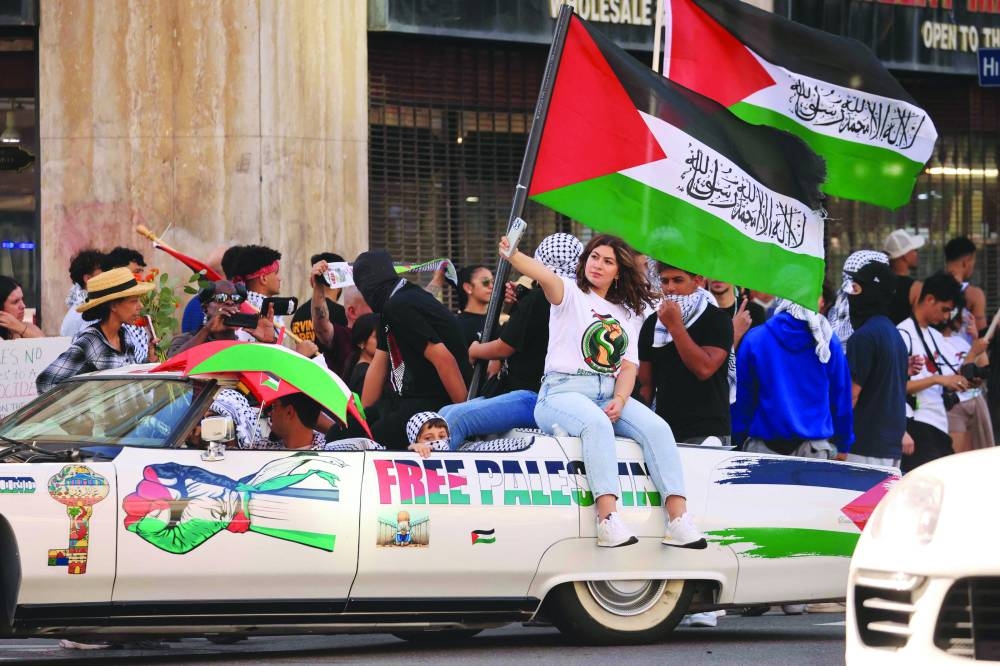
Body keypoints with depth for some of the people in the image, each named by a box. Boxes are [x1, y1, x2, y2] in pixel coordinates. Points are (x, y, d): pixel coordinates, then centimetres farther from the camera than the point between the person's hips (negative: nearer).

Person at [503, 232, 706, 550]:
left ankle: (678, 519, -33)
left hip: (611, 394, 5)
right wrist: (512, 255, -38)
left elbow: (629, 366, 11)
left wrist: (619, 400, -10)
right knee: (597, 423, -37)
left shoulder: (628, 314, 21)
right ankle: (608, 521, -49)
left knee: (657, 428, -23)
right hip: (563, 391, -5)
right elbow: (544, 276, -15)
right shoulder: (571, 294, 8)